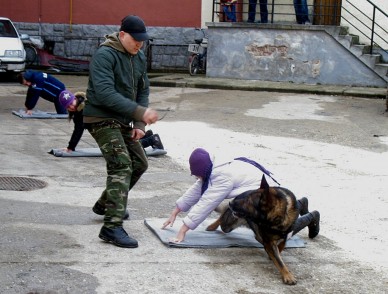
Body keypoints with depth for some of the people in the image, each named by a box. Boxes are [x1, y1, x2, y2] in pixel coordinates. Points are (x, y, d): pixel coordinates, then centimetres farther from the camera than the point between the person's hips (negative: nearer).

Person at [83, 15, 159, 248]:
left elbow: (143, 91, 10)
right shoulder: (104, 55, -20)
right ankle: (112, 227, -23)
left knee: (139, 163, 17)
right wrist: (140, 112, -35)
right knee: (121, 166, -21)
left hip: (123, 121, 9)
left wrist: (139, 124, -3)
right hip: (101, 119, -9)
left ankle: (106, 204, 37)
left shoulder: (140, 57, 6)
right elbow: (105, 93, -30)